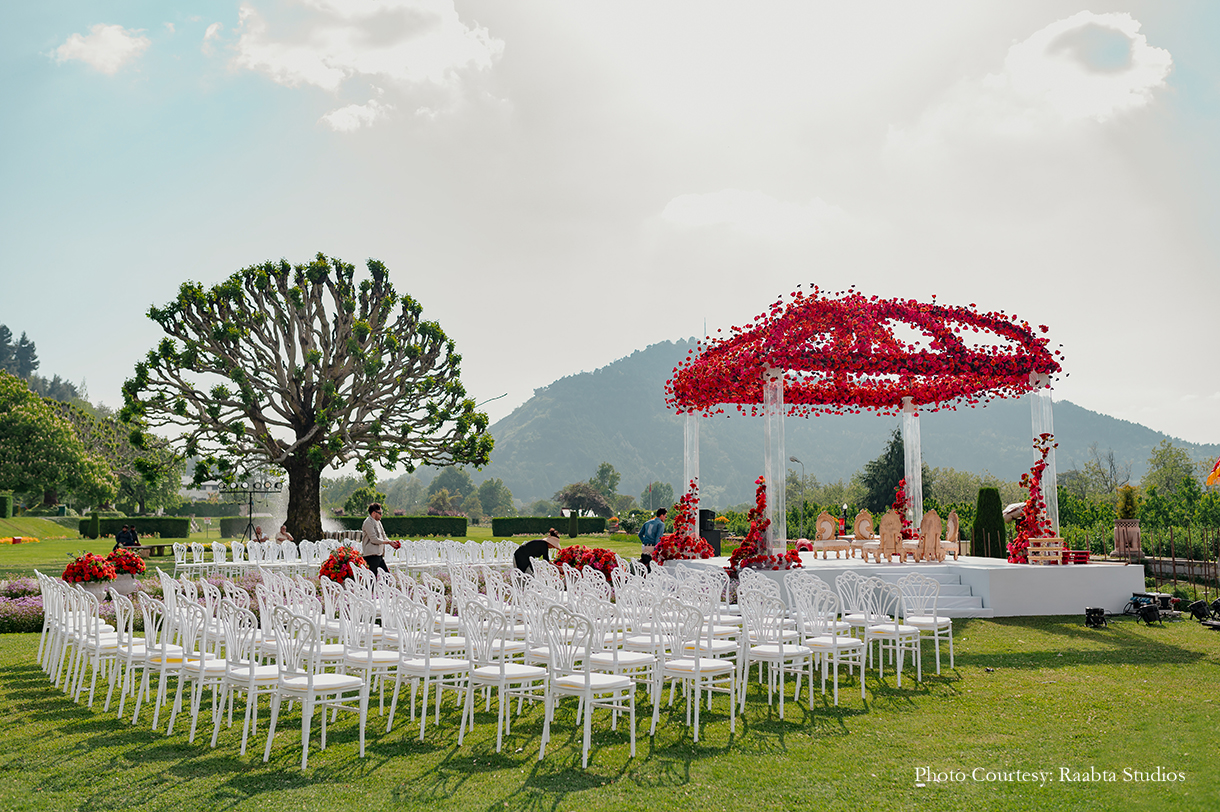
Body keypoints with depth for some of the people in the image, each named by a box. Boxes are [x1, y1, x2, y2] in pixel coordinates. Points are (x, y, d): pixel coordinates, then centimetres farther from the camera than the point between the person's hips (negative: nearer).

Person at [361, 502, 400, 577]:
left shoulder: (378, 522, 17)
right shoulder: (368, 522, -12)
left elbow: (383, 536, 20)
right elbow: (374, 539, -18)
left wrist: (392, 542, 0)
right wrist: (388, 542, -12)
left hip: (379, 555, 10)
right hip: (371, 555, -10)